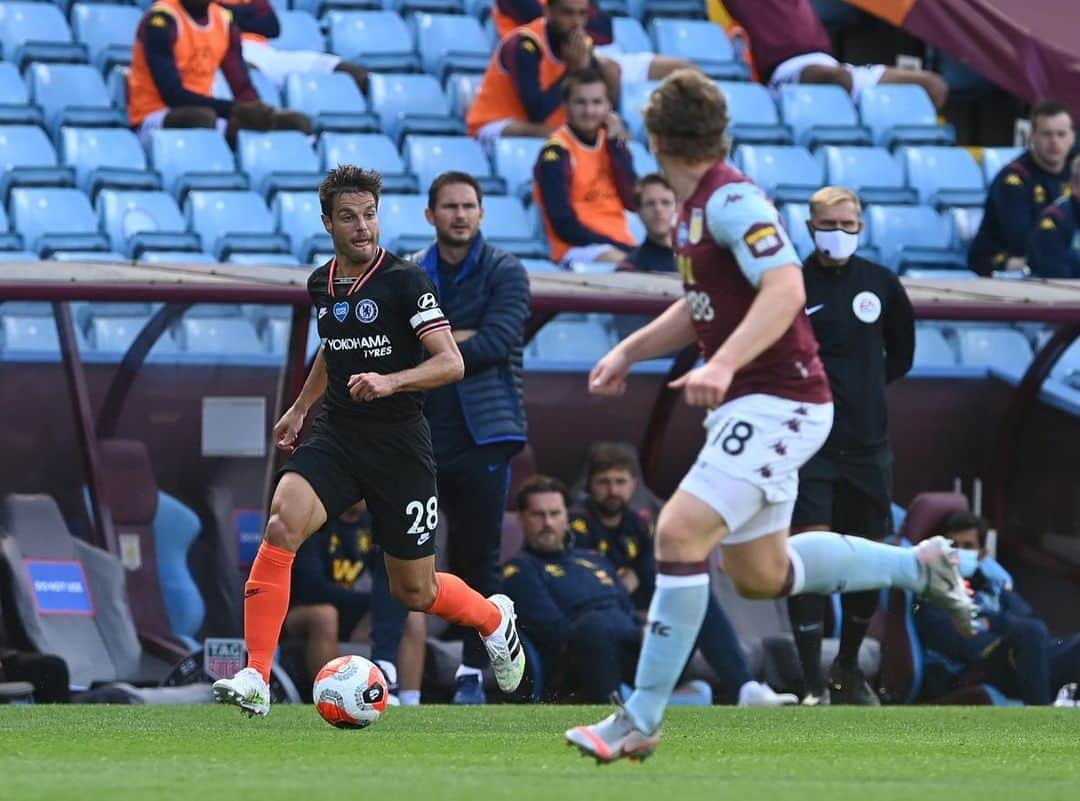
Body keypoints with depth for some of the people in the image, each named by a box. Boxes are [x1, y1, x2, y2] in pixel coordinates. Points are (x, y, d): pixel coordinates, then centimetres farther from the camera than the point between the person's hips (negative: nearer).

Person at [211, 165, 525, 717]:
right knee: (281, 528, -24)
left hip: (400, 448, -4)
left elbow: (451, 362, -17)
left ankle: (494, 618, 41)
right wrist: (299, 408, 27)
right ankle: (255, 680, -25)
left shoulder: (405, 280, -11)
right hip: (335, 440, 4)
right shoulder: (320, 284, 8)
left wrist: (390, 382, -31)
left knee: (414, 593, 6)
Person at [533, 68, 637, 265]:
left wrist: (615, 143, -2)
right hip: (577, 249, -7)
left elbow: (633, 202, 2)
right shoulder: (555, 153, -6)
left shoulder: (611, 142, 13)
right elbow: (564, 224, -12)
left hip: (619, 246, 7)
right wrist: (616, 247, -16)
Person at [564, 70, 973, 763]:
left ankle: (640, 721, -18)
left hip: (779, 403, -11)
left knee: (681, 532, -21)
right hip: (745, 404, 11)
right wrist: (628, 351, 18)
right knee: (760, 574, 17)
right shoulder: (693, 209, 11)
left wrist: (723, 365, -40)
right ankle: (920, 566, 32)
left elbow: (785, 289, -31)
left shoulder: (731, 201, -18)